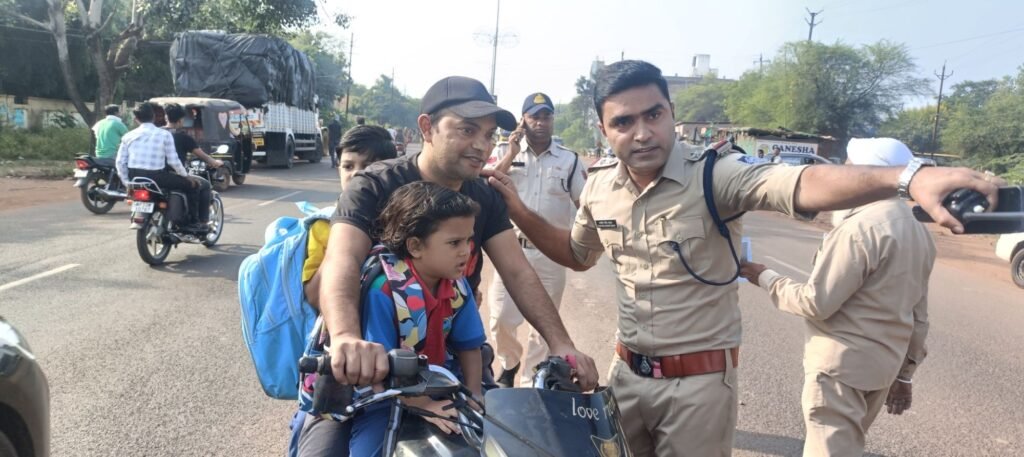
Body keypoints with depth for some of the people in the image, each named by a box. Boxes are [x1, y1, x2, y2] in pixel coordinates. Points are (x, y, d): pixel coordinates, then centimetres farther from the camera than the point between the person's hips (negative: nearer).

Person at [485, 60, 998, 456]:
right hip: (627, 371, 5)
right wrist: (517, 209, 2)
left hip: (700, 379, -5)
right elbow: (576, 254, 15)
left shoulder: (713, 174, -21)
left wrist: (908, 177, -58)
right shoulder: (599, 187, -3)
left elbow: (802, 185, -40)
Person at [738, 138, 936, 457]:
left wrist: (765, 279, -6)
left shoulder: (860, 227, -20)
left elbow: (816, 303, -20)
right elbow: (919, 315, 14)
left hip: (842, 364, -9)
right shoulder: (919, 232, 9)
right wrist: (904, 373, 21)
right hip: (883, 364, 9)